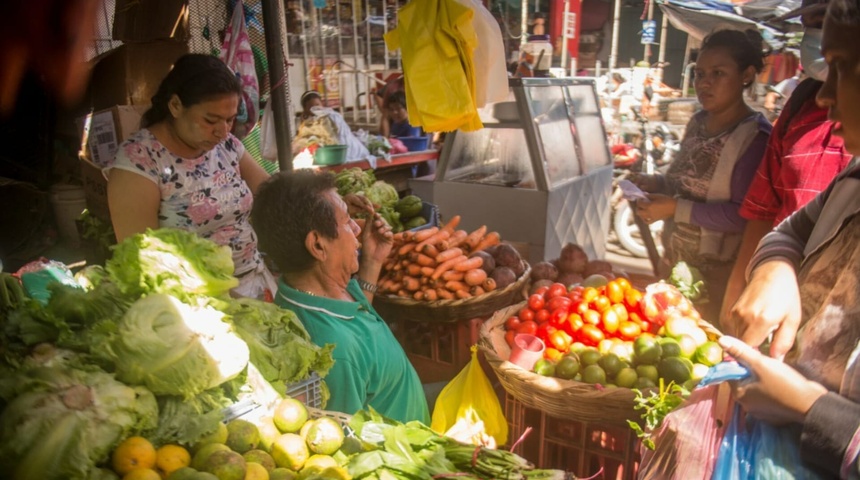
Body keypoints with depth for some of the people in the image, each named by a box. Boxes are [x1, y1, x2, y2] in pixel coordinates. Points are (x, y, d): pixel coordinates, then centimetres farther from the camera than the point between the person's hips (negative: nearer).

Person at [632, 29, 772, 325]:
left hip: (715, 275, -7)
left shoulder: (755, 137, -17)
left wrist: (677, 209, -24)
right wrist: (657, 183, -1)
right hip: (676, 262, 7)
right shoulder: (698, 123, 6)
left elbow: (744, 215, -22)